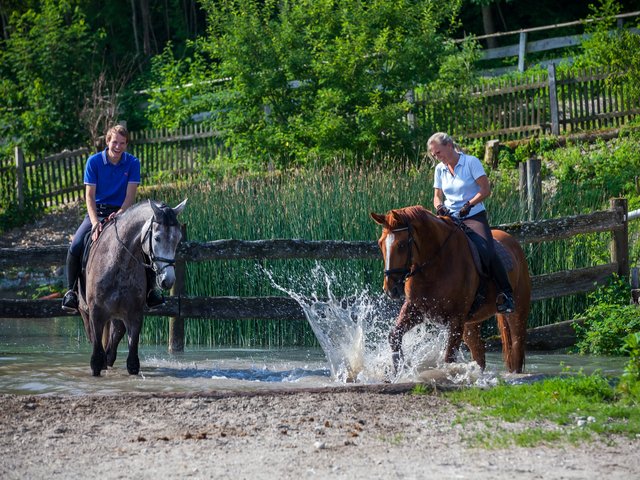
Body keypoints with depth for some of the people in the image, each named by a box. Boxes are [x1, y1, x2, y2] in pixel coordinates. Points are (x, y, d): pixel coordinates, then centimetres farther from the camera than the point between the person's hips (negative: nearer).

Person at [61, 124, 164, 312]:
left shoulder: (133, 163, -2)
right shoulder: (94, 161, -5)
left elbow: (130, 196, -6)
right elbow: (89, 195, -9)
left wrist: (119, 214, -25)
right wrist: (95, 222, -24)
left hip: (122, 212, 1)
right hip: (97, 212, -1)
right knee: (75, 246, -25)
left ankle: (150, 290, -5)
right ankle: (71, 290, -7)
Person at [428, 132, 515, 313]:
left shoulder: (471, 162, -4)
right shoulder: (440, 169, 12)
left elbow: (486, 190, -7)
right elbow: (438, 196, 15)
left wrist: (469, 205, -20)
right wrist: (439, 206, -8)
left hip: (474, 216, -5)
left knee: (486, 251, -26)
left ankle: (506, 293, -17)